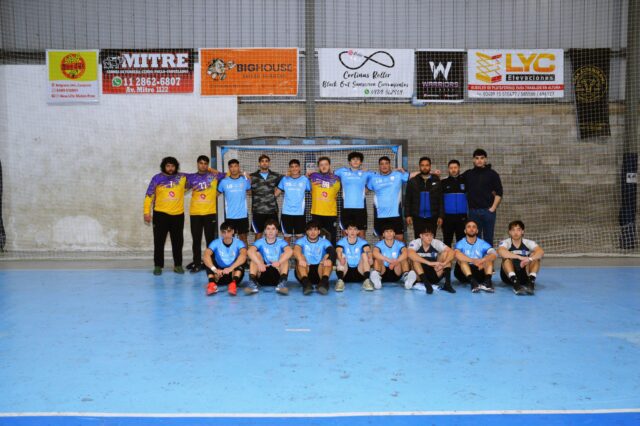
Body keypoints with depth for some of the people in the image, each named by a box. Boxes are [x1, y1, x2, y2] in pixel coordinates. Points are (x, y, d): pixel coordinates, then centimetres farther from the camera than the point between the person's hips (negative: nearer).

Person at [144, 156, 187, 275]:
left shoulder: (182, 177, 3)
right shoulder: (157, 179, -1)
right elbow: (149, 196, -1)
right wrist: (147, 212, -6)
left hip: (178, 215, 2)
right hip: (161, 214, -1)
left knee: (178, 242, 9)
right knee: (159, 241, 3)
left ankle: (178, 265, 19)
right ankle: (158, 266, 11)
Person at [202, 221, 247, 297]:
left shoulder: (238, 243, -12)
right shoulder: (216, 243, -9)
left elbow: (243, 255, -34)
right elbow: (206, 255, -27)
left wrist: (230, 268, -48)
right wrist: (214, 269, -45)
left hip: (234, 274, -1)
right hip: (219, 275, 1)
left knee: (240, 261, -28)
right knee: (209, 258, -21)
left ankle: (233, 284, -43)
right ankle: (212, 283, -37)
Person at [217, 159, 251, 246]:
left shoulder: (245, 180, 2)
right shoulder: (224, 181, -1)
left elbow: (251, 189, 19)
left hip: (243, 215, 1)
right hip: (229, 216, 0)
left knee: (243, 237, 8)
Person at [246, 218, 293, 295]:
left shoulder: (281, 242, 1)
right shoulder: (260, 242, 2)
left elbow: (290, 251, -22)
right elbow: (250, 251, -20)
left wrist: (279, 262, -40)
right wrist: (259, 263, -37)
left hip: (278, 274, 0)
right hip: (263, 273, 0)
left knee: (284, 255, -17)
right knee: (256, 254, -15)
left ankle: (282, 283, -34)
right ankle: (253, 282, -31)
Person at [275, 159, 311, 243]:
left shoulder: (305, 179, 3)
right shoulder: (284, 179, 4)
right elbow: (276, 194, 3)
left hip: (300, 213, -1)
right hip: (286, 213, 1)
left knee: (299, 236, 6)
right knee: (287, 236, 8)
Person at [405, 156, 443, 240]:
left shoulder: (436, 181, 5)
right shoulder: (412, 181, 6)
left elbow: (441, 200, 3)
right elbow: (407, 200, 5)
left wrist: (440, 216, -3)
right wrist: (408, 215, -4)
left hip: (432, 217, 0)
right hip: (418, 217, 0)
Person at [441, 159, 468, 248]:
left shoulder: (465, 181, 6)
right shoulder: (444, 183, 6)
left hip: (462, 217, 0)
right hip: (447, 217, 0)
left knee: (461, 241, 4)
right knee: (447, 241, 5)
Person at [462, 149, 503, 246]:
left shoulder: (492, 174, 4)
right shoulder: (468, 174, 10)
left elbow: (499, 193, 1)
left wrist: (493, 208, -6)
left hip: (488, 210, -2)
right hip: (473, 211, 2)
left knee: (488, 238, 4)